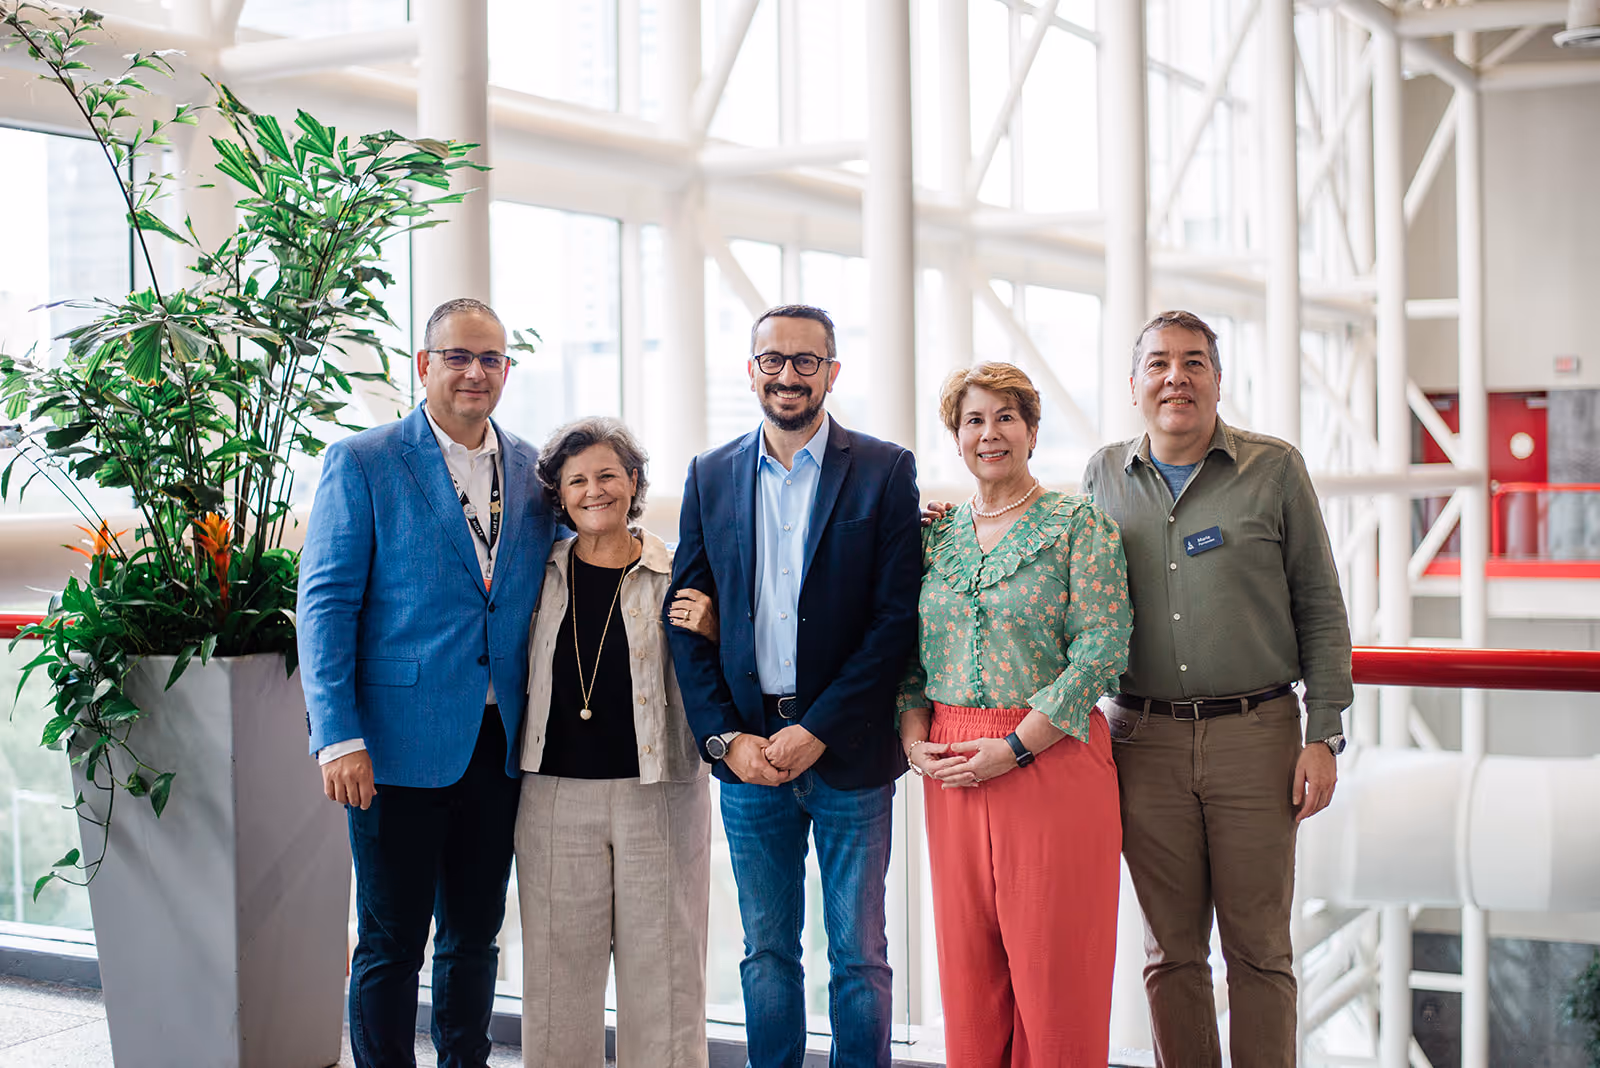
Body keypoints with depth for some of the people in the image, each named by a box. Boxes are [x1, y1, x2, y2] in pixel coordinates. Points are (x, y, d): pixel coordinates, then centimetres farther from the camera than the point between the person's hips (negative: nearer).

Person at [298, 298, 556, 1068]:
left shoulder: (533, 471, 9)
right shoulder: (361, 463, -3)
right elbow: (325, 603, -7)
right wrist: (338, 737, -14)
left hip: (501, 745, 4)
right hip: (400, 744, -4)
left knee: (475, 934, 15)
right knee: (392, 944, 4)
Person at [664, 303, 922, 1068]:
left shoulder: (884, 471, -2)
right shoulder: (710, 476, 8)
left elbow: (897, 618, -7)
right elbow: (684, 619, 6)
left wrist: (818, 731, -13)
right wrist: (725, 738, -5)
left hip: (847, 751, -2)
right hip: (747, 749, 3)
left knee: (858, 955, 5)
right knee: (766, 952, 11)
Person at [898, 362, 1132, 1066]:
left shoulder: (1078, 525, -2)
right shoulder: (937, 536, 12)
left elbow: (1102, 645, -11)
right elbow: (907, 656, 14)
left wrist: (1016, 745, -16)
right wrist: (915, 740, -3)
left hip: (1052, 758, -4)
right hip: (952, 770, 4)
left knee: (1055, 962, 1)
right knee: (968, 962, 9)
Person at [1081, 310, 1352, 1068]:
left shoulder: (1275, 469, 1)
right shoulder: (1105, 475, 9)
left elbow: (1320, 607, 2)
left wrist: (1324, 735, -4)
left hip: (1256, 733, -2)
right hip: (1144, 740, 2)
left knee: (1259, 947, 4)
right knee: (1172, 949, 9)